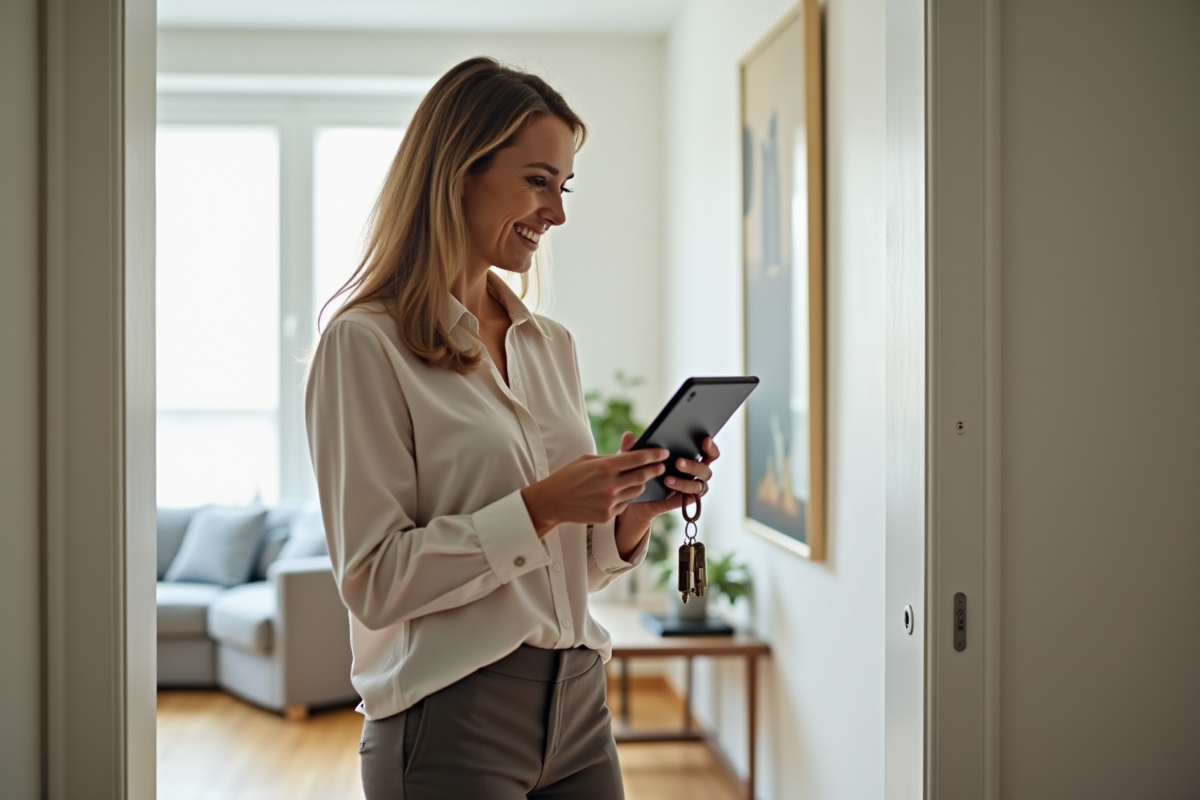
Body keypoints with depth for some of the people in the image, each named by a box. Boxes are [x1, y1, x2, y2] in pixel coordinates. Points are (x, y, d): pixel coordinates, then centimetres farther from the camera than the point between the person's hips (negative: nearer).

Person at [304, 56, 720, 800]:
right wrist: (538, 507, -21)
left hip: (578, 703, 6)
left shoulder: (552, 343, 10)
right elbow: (374, 581, -14)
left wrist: (634, 512, -5)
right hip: (452, 725, -6)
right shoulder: (366, 344, -9)